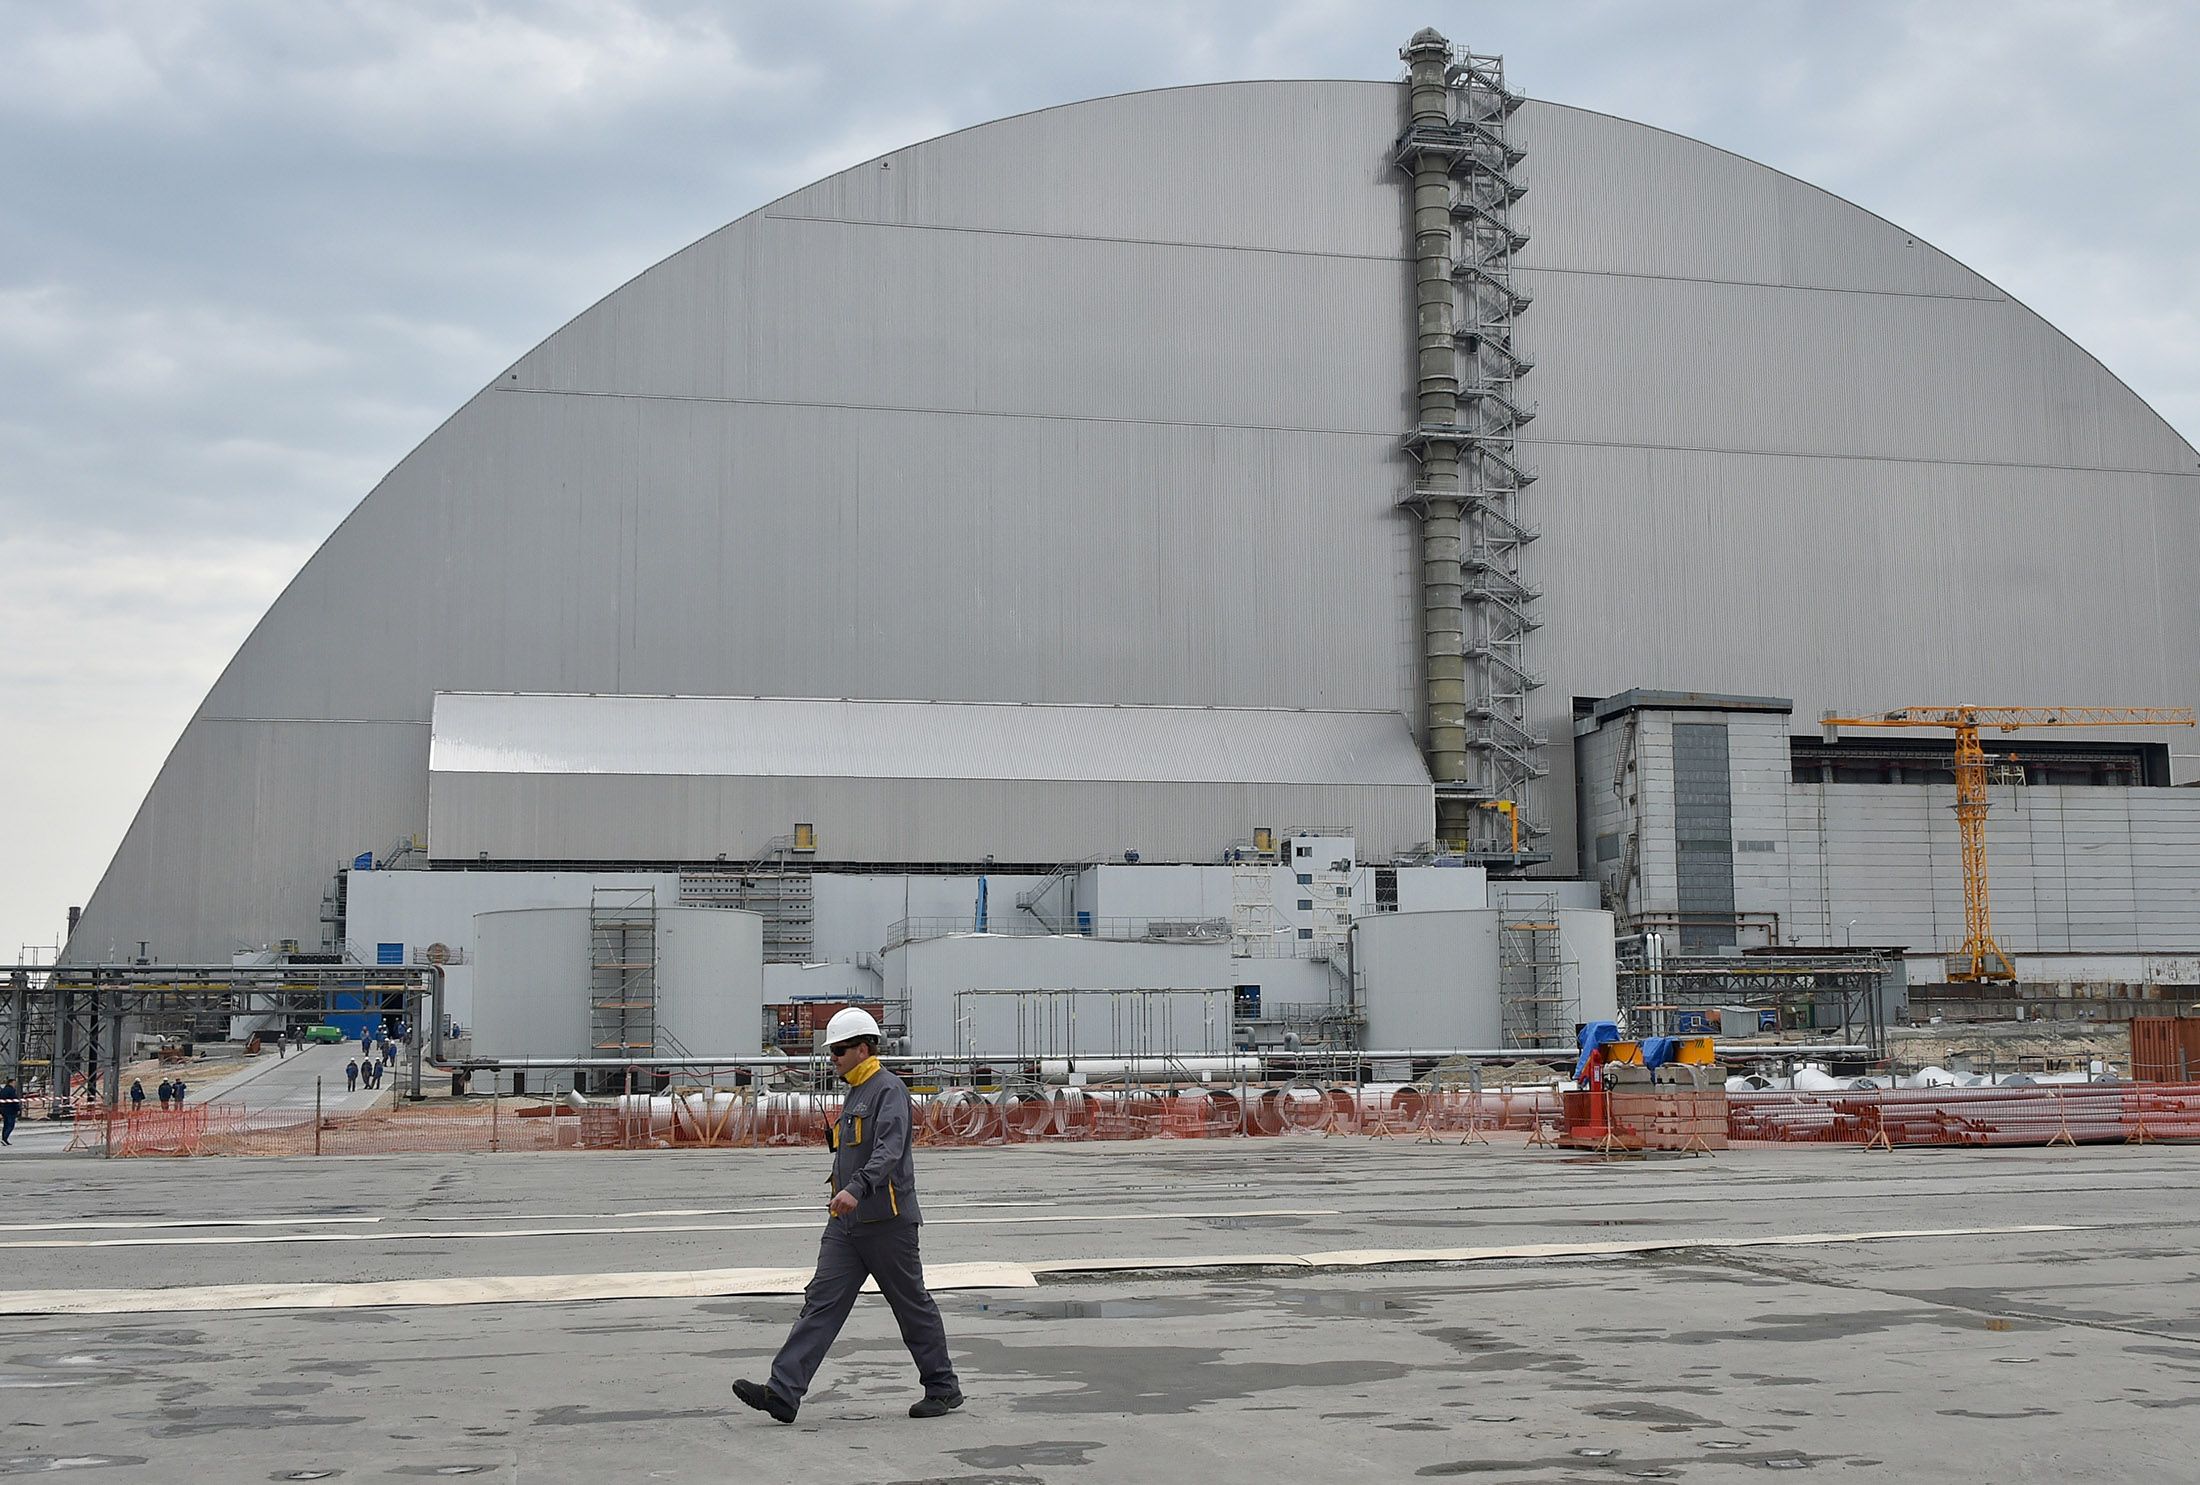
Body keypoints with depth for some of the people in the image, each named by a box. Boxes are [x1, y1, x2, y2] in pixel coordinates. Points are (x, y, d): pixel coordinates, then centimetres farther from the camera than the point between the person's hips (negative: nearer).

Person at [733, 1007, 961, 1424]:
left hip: (886, 1221, -9)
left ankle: (943, 1390, 17)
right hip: (846, 1222, 9)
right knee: (821, 1302, -1)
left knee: (913, 1306, 3)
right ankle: (783, 1392, -7)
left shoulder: (889, 1090, -13)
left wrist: (856, 1189, -40)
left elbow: (889, 1151, -28)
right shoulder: (856, 1092, 18)